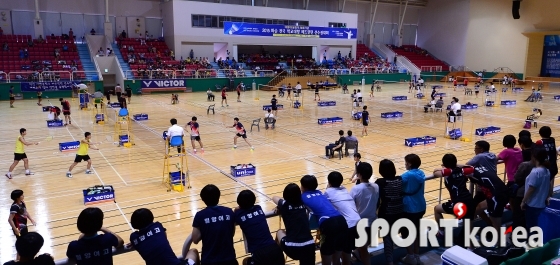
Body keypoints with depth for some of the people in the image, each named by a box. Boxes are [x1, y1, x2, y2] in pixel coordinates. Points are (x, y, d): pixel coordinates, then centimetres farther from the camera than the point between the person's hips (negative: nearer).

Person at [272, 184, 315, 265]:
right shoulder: (303, 204, 11)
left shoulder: (284, 205, 4)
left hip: (292, 248, -1)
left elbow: (274, 198, 27)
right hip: (308, 245, 1)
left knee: (280, 232, 27)